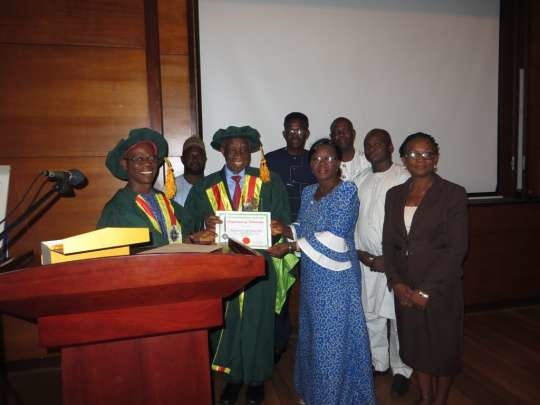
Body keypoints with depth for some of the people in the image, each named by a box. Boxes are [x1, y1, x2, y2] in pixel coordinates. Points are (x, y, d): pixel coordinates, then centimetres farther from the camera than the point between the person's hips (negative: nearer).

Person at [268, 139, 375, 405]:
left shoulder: (346, 191, -14)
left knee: (335, 339, 5)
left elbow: (333, 238, -21)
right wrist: (283, 229, -7)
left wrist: (289, 247, -20)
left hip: (336, 278, -7)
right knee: (313, 335, 20)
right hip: (312, 276, 7)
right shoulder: (308, 192, 8)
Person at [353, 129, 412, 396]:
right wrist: (358, 251, -2)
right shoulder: (359, 181, 10)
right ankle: (377, 362, 34)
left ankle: (401, 369, 25)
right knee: (370, 315, 14)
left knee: (399, 317, 5)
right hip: (366, 261, 5)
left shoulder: (405, 179, -8)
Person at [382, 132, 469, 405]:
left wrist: (426, 290, -15)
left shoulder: (454, 194, -9)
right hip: (404, 288, 4)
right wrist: (396, 283, -7)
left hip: (441, 287, -3)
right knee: (415, 344, 17)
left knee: (443, 344, 13)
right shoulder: (394, 195, 4)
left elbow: (457, 248, -13)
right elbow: (388, 242, 5)